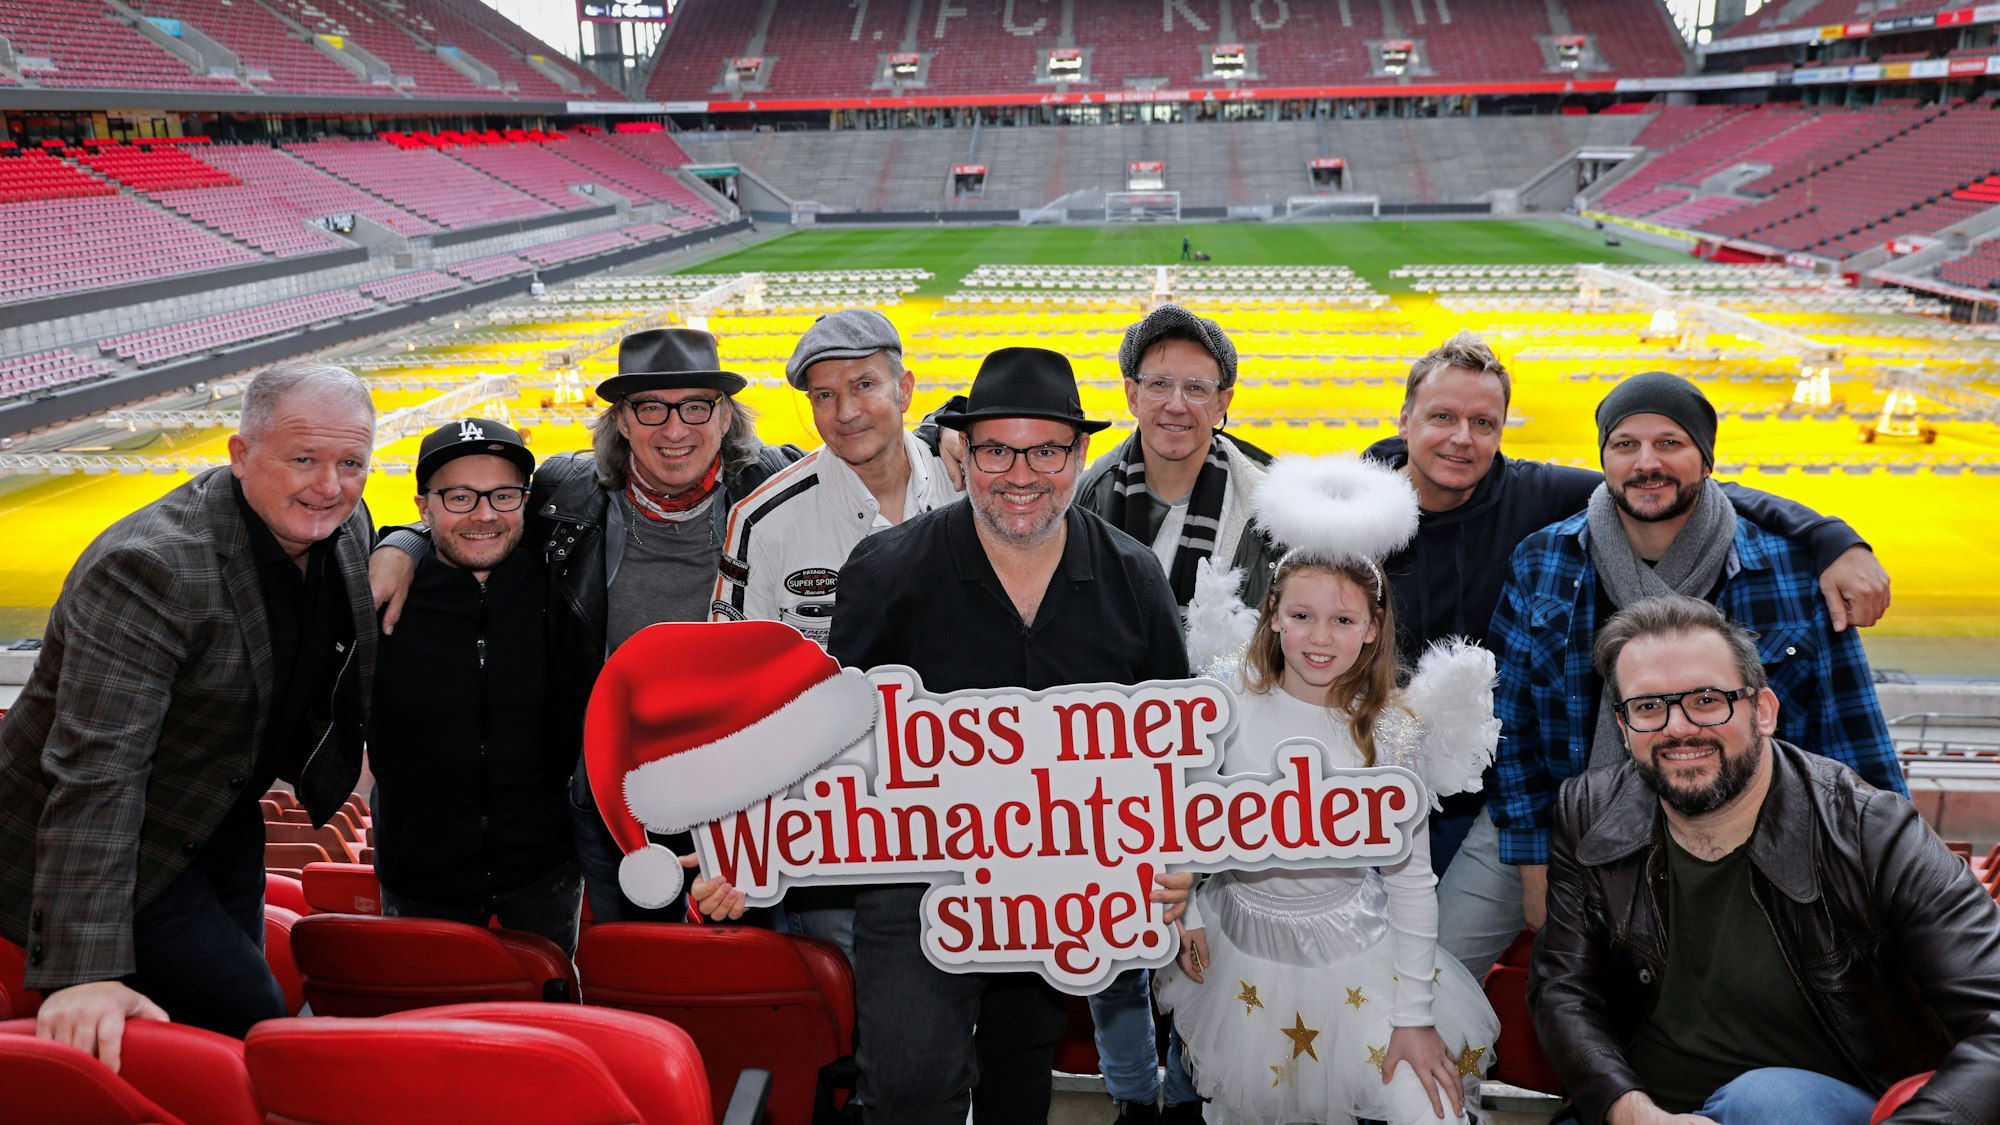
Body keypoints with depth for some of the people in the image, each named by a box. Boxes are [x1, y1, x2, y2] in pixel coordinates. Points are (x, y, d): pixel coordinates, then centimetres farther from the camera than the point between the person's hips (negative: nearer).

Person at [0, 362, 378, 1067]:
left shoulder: (345, 530, -5)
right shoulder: (149, 569, -31)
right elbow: (95, 774, -36)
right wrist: (84, 973, -40)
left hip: (223, 830, 8)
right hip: (119, 851, -8)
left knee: (236, 1021, 16)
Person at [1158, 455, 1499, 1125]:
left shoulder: (1391, 734, -12)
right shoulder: (1230, 706, -11)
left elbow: (1411, 878, -7)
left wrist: (1415, 1017, -6)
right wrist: (1184, 914, 2)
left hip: (1352, 952, -1)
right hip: (1239, 944, 1)